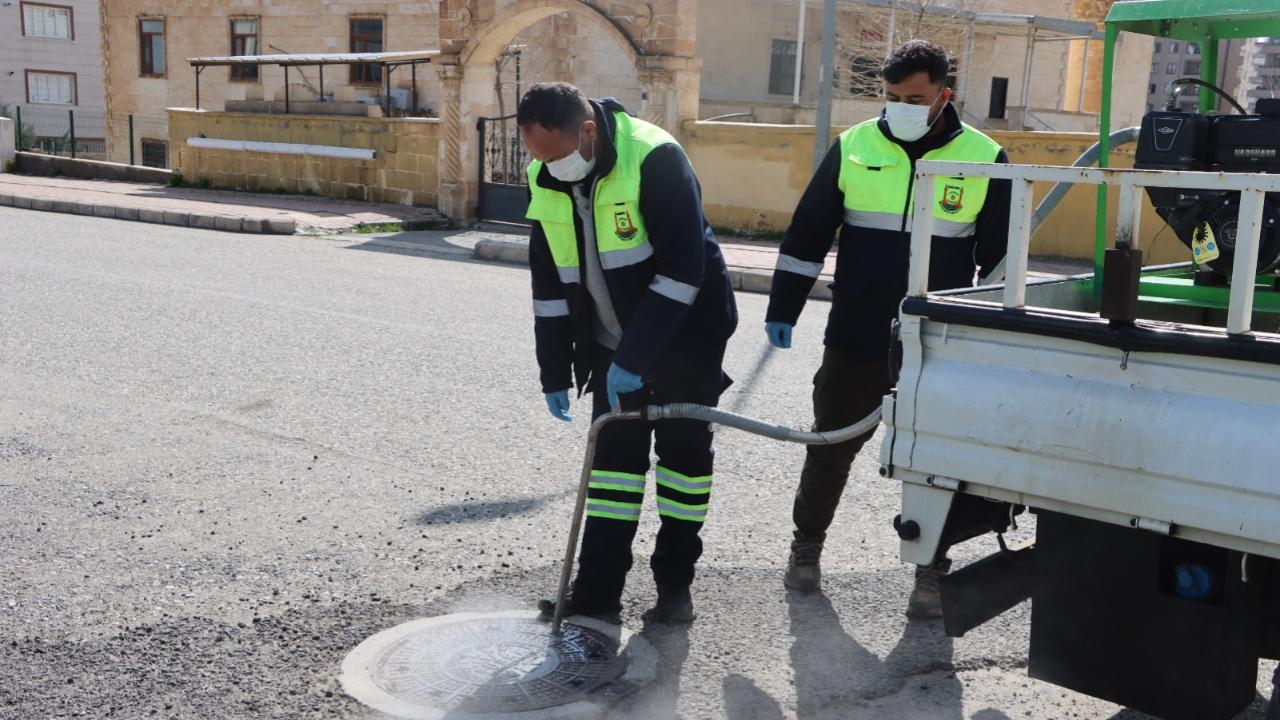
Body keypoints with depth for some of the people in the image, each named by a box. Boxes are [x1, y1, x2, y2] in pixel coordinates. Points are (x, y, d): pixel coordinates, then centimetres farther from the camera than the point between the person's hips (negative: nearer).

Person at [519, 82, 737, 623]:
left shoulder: (655, 159, -25)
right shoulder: (546, 178, -4)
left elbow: (683, 270, -27)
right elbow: (549, 281, 4)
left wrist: (633, 359, -28)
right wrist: (555, 373, 4)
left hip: (685, 337, -5)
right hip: (614, 345, 5)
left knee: (684, 452, 5)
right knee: (614, 454, 6)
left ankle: (675, 581, 19)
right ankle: (598, 589, 11)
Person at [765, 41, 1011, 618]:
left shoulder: (985, 160, -1)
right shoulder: (853, 148, 0)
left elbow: (999, 257, 6)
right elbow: (806, 234, 5)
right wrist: (782, 309, 1)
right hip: (854, 342, 1)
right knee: (830, 449, 13)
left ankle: (931, 572, 24)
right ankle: (807, 545, 33)